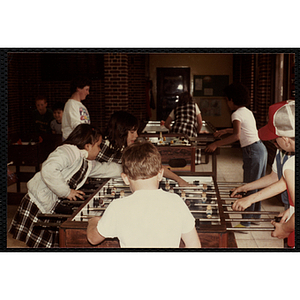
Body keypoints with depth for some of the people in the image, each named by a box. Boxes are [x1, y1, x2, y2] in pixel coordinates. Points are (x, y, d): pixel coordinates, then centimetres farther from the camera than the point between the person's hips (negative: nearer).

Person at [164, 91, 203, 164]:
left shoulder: (176, 109, 25)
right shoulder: (194, 105, 19)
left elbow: (166, 124, 25)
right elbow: (200, 123, 14)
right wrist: (197, 132, 29)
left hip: (175, 133, 3)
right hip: (189, 132, -3)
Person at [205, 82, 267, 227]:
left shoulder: (237, 114, -13)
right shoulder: (247, 111, 16)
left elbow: (236, 135, -28)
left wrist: (216, 144, -25)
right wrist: (224, 131, 35)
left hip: (252, 151, -9)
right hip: (260, 148, 9)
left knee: (249, 187, -4)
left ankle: (245, 222, 1)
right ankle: (256, 215, 31)